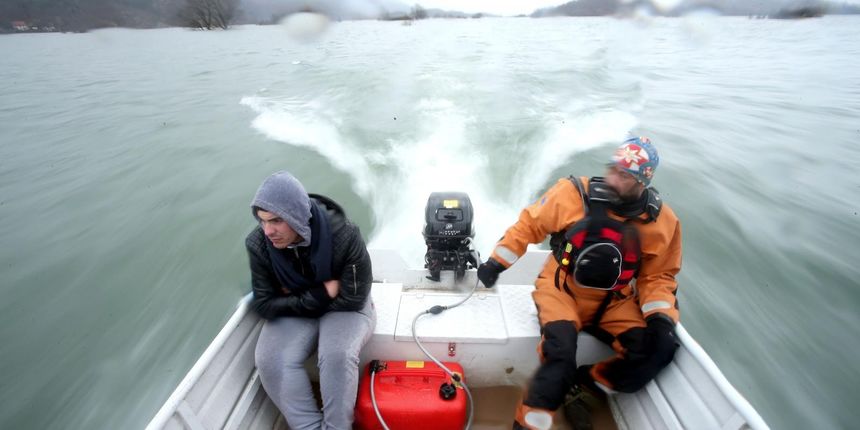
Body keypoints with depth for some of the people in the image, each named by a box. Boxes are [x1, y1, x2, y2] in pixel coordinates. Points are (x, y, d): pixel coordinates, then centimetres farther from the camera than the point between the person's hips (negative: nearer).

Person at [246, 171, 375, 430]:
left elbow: (352, 299, -22)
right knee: (269, 360, -22)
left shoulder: (344, 236, -29)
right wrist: (321, 293, -24)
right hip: (292, 313, 4)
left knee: (337, 355, -30)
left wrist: (295, 298, -15)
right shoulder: (258, 245, -17)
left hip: (343, 309, -3)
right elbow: (265, 305, -13)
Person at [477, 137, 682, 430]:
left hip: (615, 303, 4)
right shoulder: (575, 193, -15)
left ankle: (585, 386, 2)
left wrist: (661, 316, -10)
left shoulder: (662, 221, -5)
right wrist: (497, 262, -6)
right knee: (561, 351, -28)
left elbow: (658, 276, 6)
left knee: (659, 348, -17)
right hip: (562, 291, -4)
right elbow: (529, 224, -5)